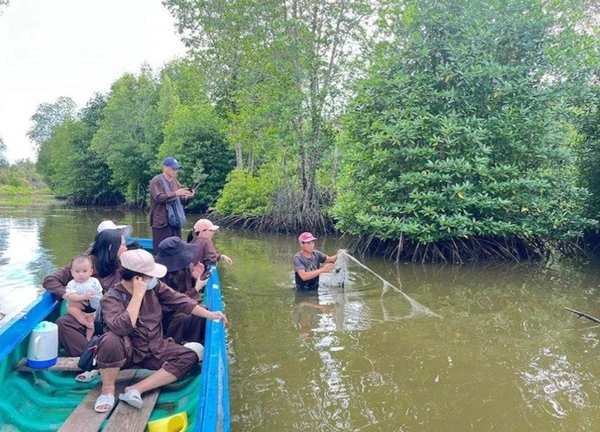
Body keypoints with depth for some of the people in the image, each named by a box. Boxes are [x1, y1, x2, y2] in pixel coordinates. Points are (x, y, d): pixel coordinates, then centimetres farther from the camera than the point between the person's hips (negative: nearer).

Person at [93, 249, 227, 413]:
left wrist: (209, 315, -3)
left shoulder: (153, 286, -5)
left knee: (190, 357, -14)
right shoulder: (111, 298, -20)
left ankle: (136, 389, -21)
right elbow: (121, 328, -37)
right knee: (110, 340, -37)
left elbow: (178, 300, 2)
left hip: (154, 349, 5)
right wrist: (138, 295, -34)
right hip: (127, 351, -5)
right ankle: (108, 389, -11)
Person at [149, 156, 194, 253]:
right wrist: (176, 193, -21)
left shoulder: (175, 181, 12)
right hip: (162, 221, -7)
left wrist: (187, 196, -1)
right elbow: (158, 197, -19)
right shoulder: (156, 181, -7)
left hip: (175, 220, 7)